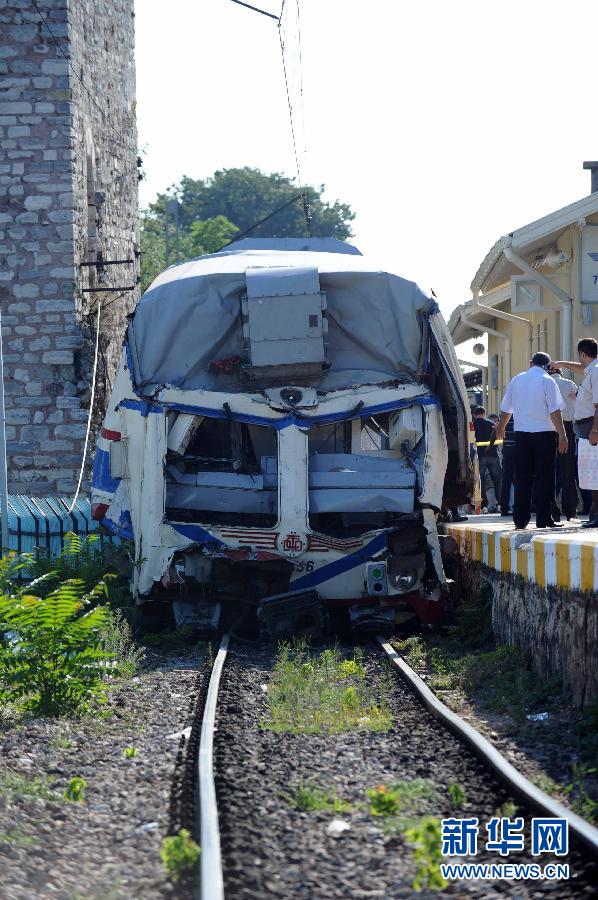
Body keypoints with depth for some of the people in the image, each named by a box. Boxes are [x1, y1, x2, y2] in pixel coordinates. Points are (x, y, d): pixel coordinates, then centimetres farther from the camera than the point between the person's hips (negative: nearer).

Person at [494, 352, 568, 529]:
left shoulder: (516, 380, 9)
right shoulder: (547, 381, -5)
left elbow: (505, 409, 19)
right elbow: (555, 411, -13)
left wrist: (501, 428, 35)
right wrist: (562, 435, -11)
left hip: (522, 434, 4)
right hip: (544, 434, -4)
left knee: (522, 477, 9)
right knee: (544, 477, -1)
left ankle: (520, 519, 10)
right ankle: (543, 519, -4)